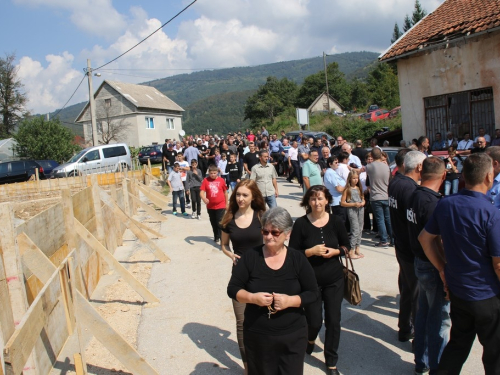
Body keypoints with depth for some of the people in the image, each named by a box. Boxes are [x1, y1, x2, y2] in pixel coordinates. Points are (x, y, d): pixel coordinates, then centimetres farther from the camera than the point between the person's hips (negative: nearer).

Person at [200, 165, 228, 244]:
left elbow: (225, 192, 6)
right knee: (213, 223, 16)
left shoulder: (221, 180, -5)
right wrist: (204, 199, -32)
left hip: (220, 206, -2)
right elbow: (202, 192, -10)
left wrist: (226, 204, 11)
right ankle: (216, 237, 35)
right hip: (210, 206, 2)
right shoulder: (206, 180, -5)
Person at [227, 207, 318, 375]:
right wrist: (252, 297, -22)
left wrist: (290, 300, -21)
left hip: (293, 336, 0)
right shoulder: (250, 257, -6)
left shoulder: (298, 259, -5)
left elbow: (313, 293, -3)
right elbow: (232, 288, -3)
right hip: (257, 336, 0)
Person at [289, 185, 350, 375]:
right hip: (310, 281, -2)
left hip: (334, 280, 2)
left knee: (333, 320, 9)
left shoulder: (336, 221, -4)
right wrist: (311, 251, -21)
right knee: (314, 321, 5)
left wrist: (335, 251, -12)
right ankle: (310, 339, 44)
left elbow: (346, 245, 8)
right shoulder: (301, 223, -10)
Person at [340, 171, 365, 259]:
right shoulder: (347, 189, -4)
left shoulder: (359, 188, 12)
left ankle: (357, 248, 18)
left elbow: (363, 199, 21)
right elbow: (342, 203, -7)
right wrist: (354, 204, -14)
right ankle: (351, 251, -3)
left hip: (360, 209, 6)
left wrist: (363, 203, -2)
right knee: (355, 230, -9)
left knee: (360, 229, 8)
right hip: (352, 210, -6)